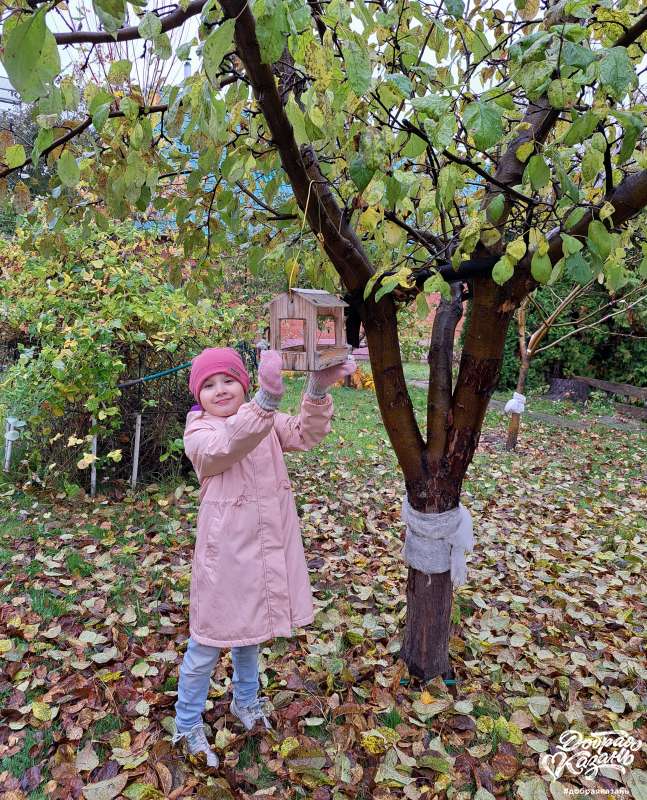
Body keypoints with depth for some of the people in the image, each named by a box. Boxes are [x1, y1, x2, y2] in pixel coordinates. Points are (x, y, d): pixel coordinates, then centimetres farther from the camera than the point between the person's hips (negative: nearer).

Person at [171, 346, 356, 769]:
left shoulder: (266, 420, 2)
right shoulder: (198, 435, -13)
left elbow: (306, 434, -15)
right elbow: (229, 445, -36)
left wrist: (318, 389, -36)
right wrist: (268, 397, -53)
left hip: (269, 545, 5)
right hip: (226, 550, -5)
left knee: (251, 628, 25)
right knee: (209, 640, 9)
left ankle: (245, 701, 49)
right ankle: (188, 726, 33)